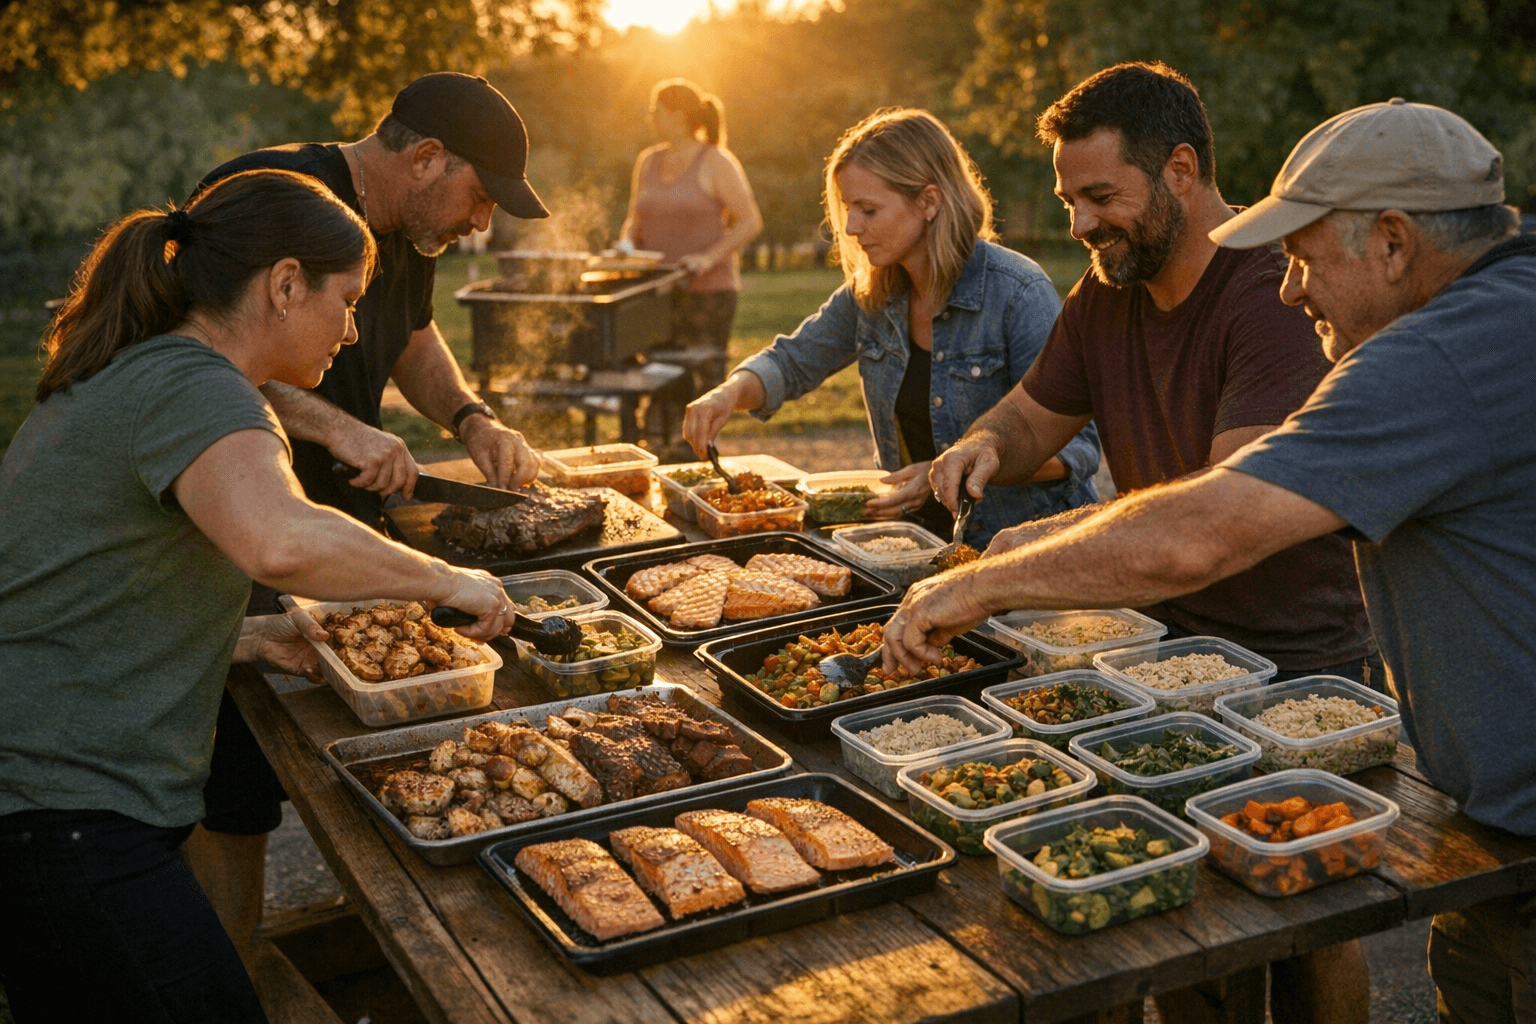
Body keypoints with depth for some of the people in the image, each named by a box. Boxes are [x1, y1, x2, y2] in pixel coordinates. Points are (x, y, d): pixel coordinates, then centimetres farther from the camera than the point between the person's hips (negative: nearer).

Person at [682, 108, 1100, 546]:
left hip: (1024, 544, -6)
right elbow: (791, 362, 16)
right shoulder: (870, 293, 2)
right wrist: (728, 394, -5)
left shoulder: (1020, 294, -17)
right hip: (923, 536, 7)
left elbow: (1075, 447, -18)